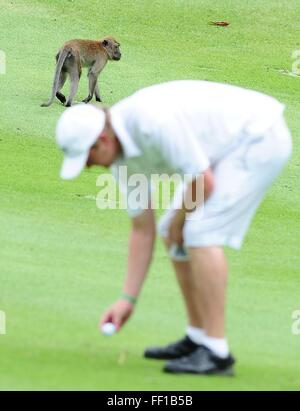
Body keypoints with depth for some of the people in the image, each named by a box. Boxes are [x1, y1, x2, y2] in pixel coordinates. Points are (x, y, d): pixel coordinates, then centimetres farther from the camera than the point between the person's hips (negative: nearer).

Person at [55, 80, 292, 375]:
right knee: (173, 232, 11)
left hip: (260, 138, -10)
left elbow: (204, 182, -27)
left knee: (201, 231, -19)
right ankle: (198, 338, 18)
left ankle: (216, 352, -17)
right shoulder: (122, 154, 0)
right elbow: (142, 230, 8)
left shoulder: (153, 120, -31)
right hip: (230, 149, 10)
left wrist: (179, 221, -7)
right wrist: (128, 299, 6)